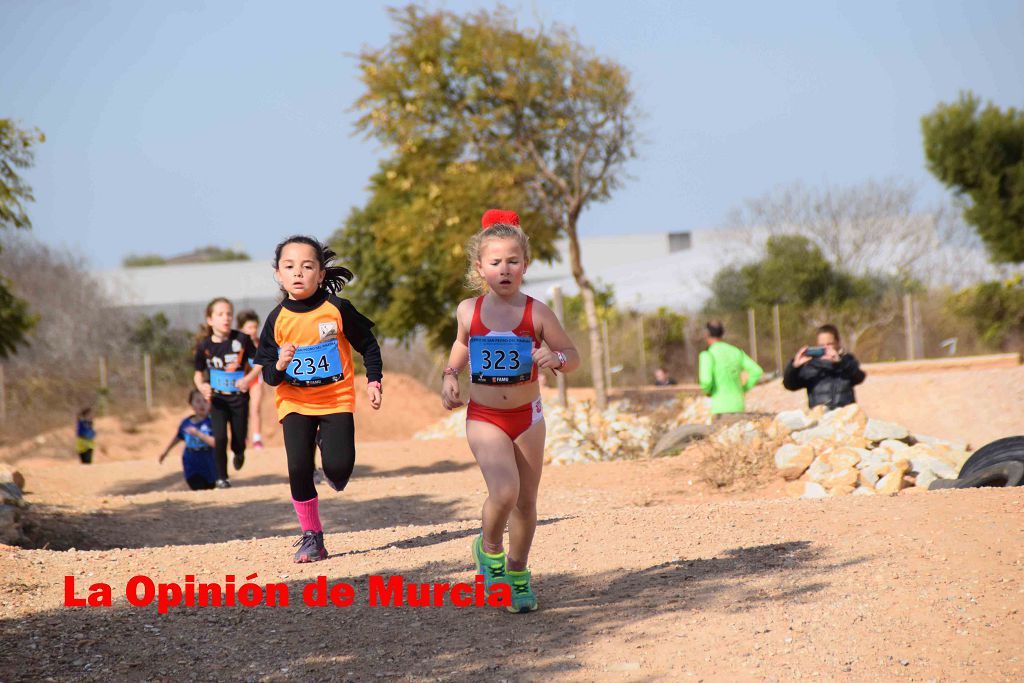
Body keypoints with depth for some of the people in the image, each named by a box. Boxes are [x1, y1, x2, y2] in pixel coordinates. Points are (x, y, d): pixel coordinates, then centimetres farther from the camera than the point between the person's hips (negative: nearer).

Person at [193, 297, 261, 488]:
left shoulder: (241, 340, -9)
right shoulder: (205, 345, -7)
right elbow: (198, 372, 3)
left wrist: (249, 378, -17)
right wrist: (201, 386, -18)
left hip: (239, 396, 0)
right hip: (217, 398, 0)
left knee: (239, 441, 7)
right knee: (220, 437, -12)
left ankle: (238, 453, 45)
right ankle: (221, 477, 4)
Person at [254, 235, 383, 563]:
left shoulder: (338, 309, -8)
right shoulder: (277, 320, -5)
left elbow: (368, 345, 5)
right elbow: (268, 373, 0)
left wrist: (373, 381, -2)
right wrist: (279, 366, -22)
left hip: (336, 400, -1)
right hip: (294, 403, 1)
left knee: (338, 467, -15)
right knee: (298, 468, -10)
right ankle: (311, 536, 6)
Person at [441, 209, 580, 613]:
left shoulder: (536, 313, -7)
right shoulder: (468, 311, -3)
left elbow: (572, 357, 0)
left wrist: (556, 359, -22)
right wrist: (450, 376, 5)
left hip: (527, 416, 1)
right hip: (484, 417, -1)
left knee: (526, 501, 10)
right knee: (504, 492, -22)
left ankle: (518, 573, 30)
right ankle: (489, 548, 7)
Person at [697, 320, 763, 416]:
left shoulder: (708, 355, -9)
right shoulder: (737, 352, 10)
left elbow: (706, 381, -22)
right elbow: (757, 372, 5)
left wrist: (707, 391, 1)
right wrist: (742, 390, 13)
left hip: (721, 408, -6)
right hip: (739, 405, 6)